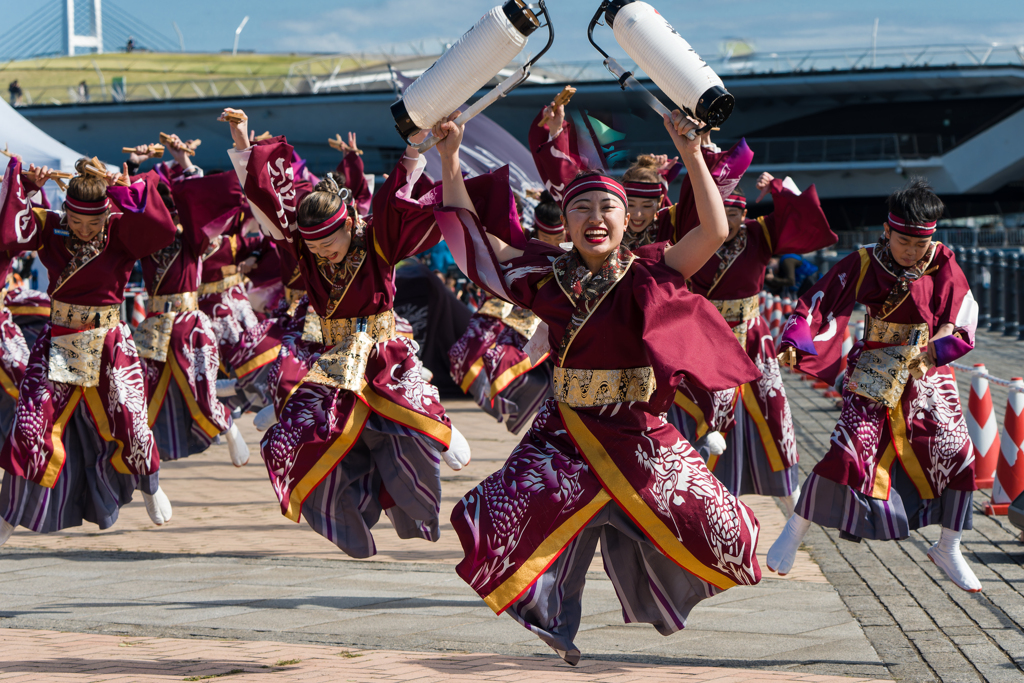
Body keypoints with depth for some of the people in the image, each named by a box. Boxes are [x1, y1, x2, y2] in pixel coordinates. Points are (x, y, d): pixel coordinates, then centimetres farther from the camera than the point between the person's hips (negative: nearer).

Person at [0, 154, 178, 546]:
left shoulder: (122, 231, -10)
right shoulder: (49, 228, -4)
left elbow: (162, 230, -29)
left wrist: (123, 191, -29)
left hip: (109, 348, -1)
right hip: (58, 345, 1)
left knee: (128, 422, 2)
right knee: (32, 423, -6)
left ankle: (149, 488, 36)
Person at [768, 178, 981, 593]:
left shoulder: (942, 264, -5)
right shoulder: (864, 264, -10)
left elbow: (962, 318, -9)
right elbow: (821, 302, -16)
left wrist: (935, 350, -26)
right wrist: (795, 343, -33)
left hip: (929, 374, 3)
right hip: (875, 374, -3)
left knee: (957, 457, -2)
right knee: (850, 449, -16)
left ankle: (948, 550, 19)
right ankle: (795, 532, 4)